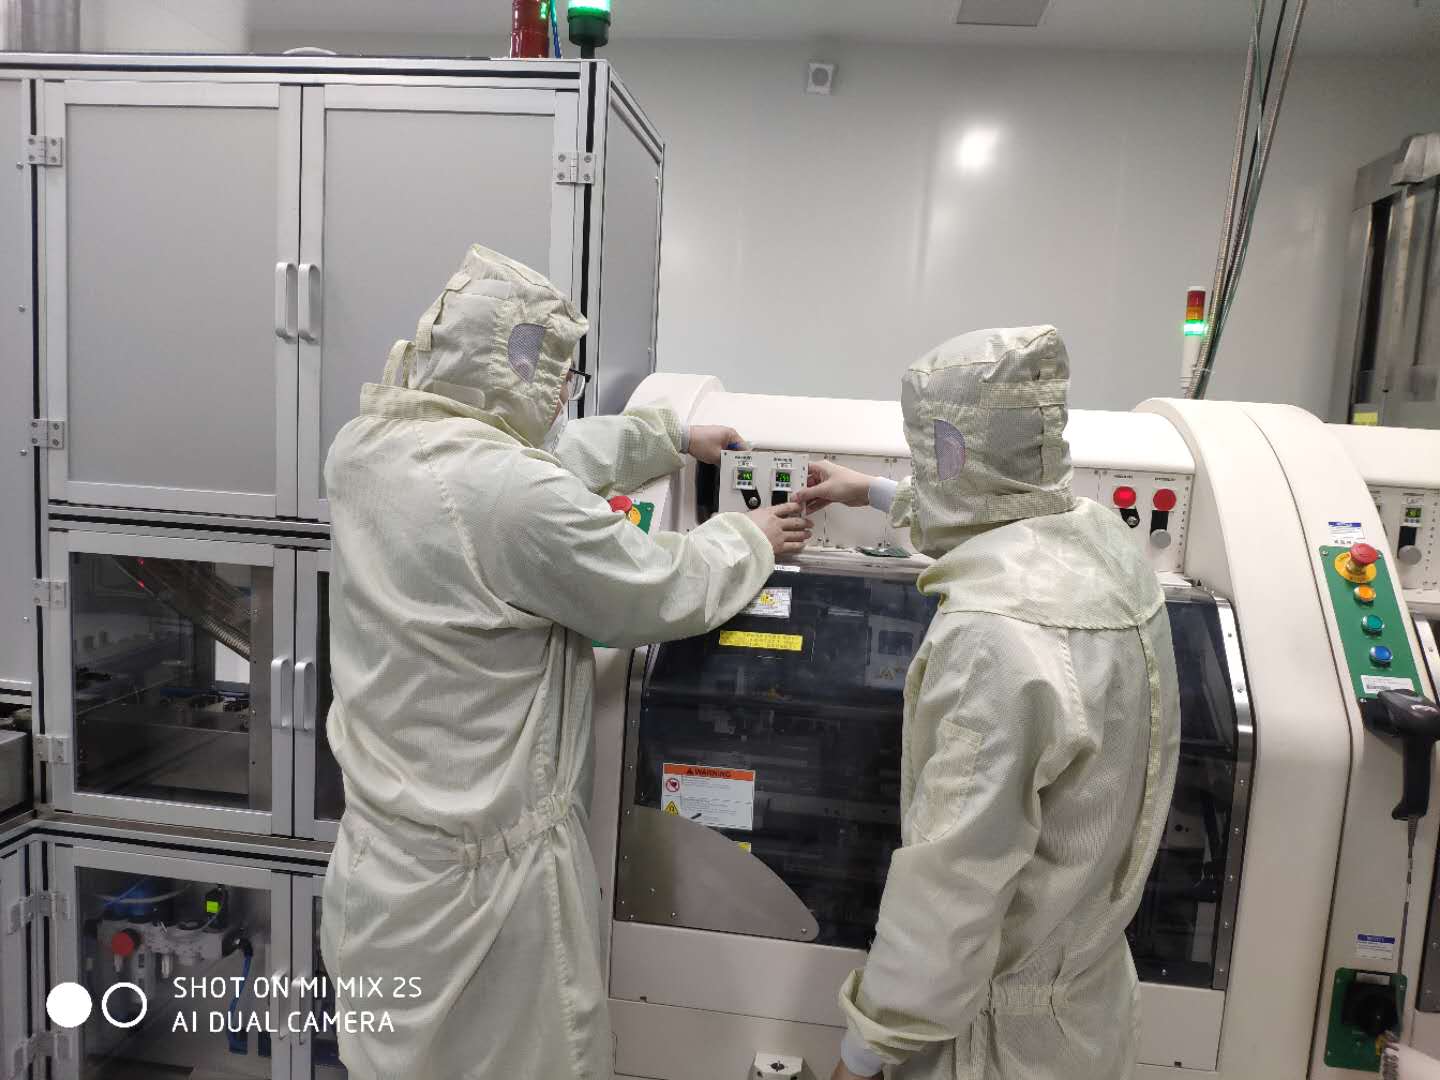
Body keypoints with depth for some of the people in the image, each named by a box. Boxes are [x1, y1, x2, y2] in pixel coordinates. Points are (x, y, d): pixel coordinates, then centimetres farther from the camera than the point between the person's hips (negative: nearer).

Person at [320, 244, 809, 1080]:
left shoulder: (363, 447, -2)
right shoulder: (521, 500, -28)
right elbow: (665, 596, -14)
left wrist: (672, 437, 20)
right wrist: (752, 539, 6)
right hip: (488, 874, -8)